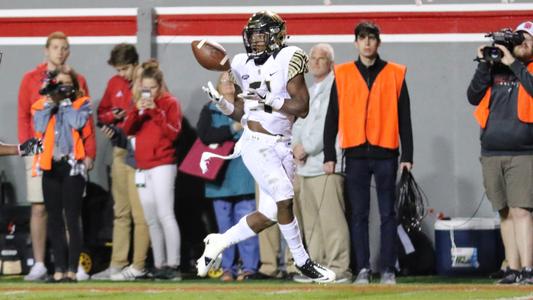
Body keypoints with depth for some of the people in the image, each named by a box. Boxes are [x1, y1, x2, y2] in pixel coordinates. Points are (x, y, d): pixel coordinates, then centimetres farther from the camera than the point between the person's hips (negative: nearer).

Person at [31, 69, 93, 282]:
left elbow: (78, 122, -12)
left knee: (72, 218, -7)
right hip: (50, 166, 3)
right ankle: (59, 268, 7)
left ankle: (72, 269, -9)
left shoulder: (81, 104, 7)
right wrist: (50, 102, -5)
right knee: (54, 218, 4)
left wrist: (65, 102, -3)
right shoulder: (41, 106, 13)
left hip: (72, 165, -3)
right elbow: (39, 127, -4)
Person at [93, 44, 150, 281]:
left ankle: (138, 266, -4)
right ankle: (117, 264, 14)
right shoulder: (114, 84, 11)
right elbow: (101, 113, 21)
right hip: (120, 152, 7)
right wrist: (113, 117, -2)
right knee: (121, 212, 10)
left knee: (139, 212, -7)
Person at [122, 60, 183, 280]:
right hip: (143, 167, 7)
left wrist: (155, 112, -17)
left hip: (162, 165, -7)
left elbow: (174, 132, -10)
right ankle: (159, 266, 11)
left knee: (164, 214, -15)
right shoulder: (140, 105, 17)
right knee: (151, 220, 7)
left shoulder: (170, 103, 0)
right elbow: (127, 130, 6)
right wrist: (137, 111, -10)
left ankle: (172, 265, -17)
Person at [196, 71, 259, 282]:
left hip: (244, 175, -2)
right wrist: (232, 129, -14)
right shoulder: (210, 110, 10)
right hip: (219, 176, 2)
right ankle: (227, 268, 10)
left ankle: (249, 266, -4)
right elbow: (204, 135, -7)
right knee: (224, 225, 6)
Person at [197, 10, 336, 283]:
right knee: (285, 199, -18)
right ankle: (302, 262, -5)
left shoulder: (287, 60, -4)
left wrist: (269, 99, -21)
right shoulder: (244, 66, 7)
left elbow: (302, 108, -11)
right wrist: (220, 103, -1)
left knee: (269, 214, 3)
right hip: (256, 144, -1)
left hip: (281, 146, 1)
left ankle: (218, 243, 23)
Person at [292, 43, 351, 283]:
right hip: (305, 165, 9)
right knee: (310, 219, 9)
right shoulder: (309, 92, 25)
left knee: (330, 217, -12)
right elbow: (300, 123, 24)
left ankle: (338, 268, -12)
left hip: (325, 163, -9)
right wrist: (296, 145, 4)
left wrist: (306, 147, -10)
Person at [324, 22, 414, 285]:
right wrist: (329, 156, 4)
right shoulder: (343, 75, 9)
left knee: (388, 214, 0)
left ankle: (388, 269, 2)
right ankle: (362, 269, 3)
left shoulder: (395, 74, 8)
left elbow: (404, 119, 7)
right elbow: (332, 118, 10)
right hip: (356, 154, 1)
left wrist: (407, 156, 2)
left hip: (385, 153, -1)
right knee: (358, 214, 1)